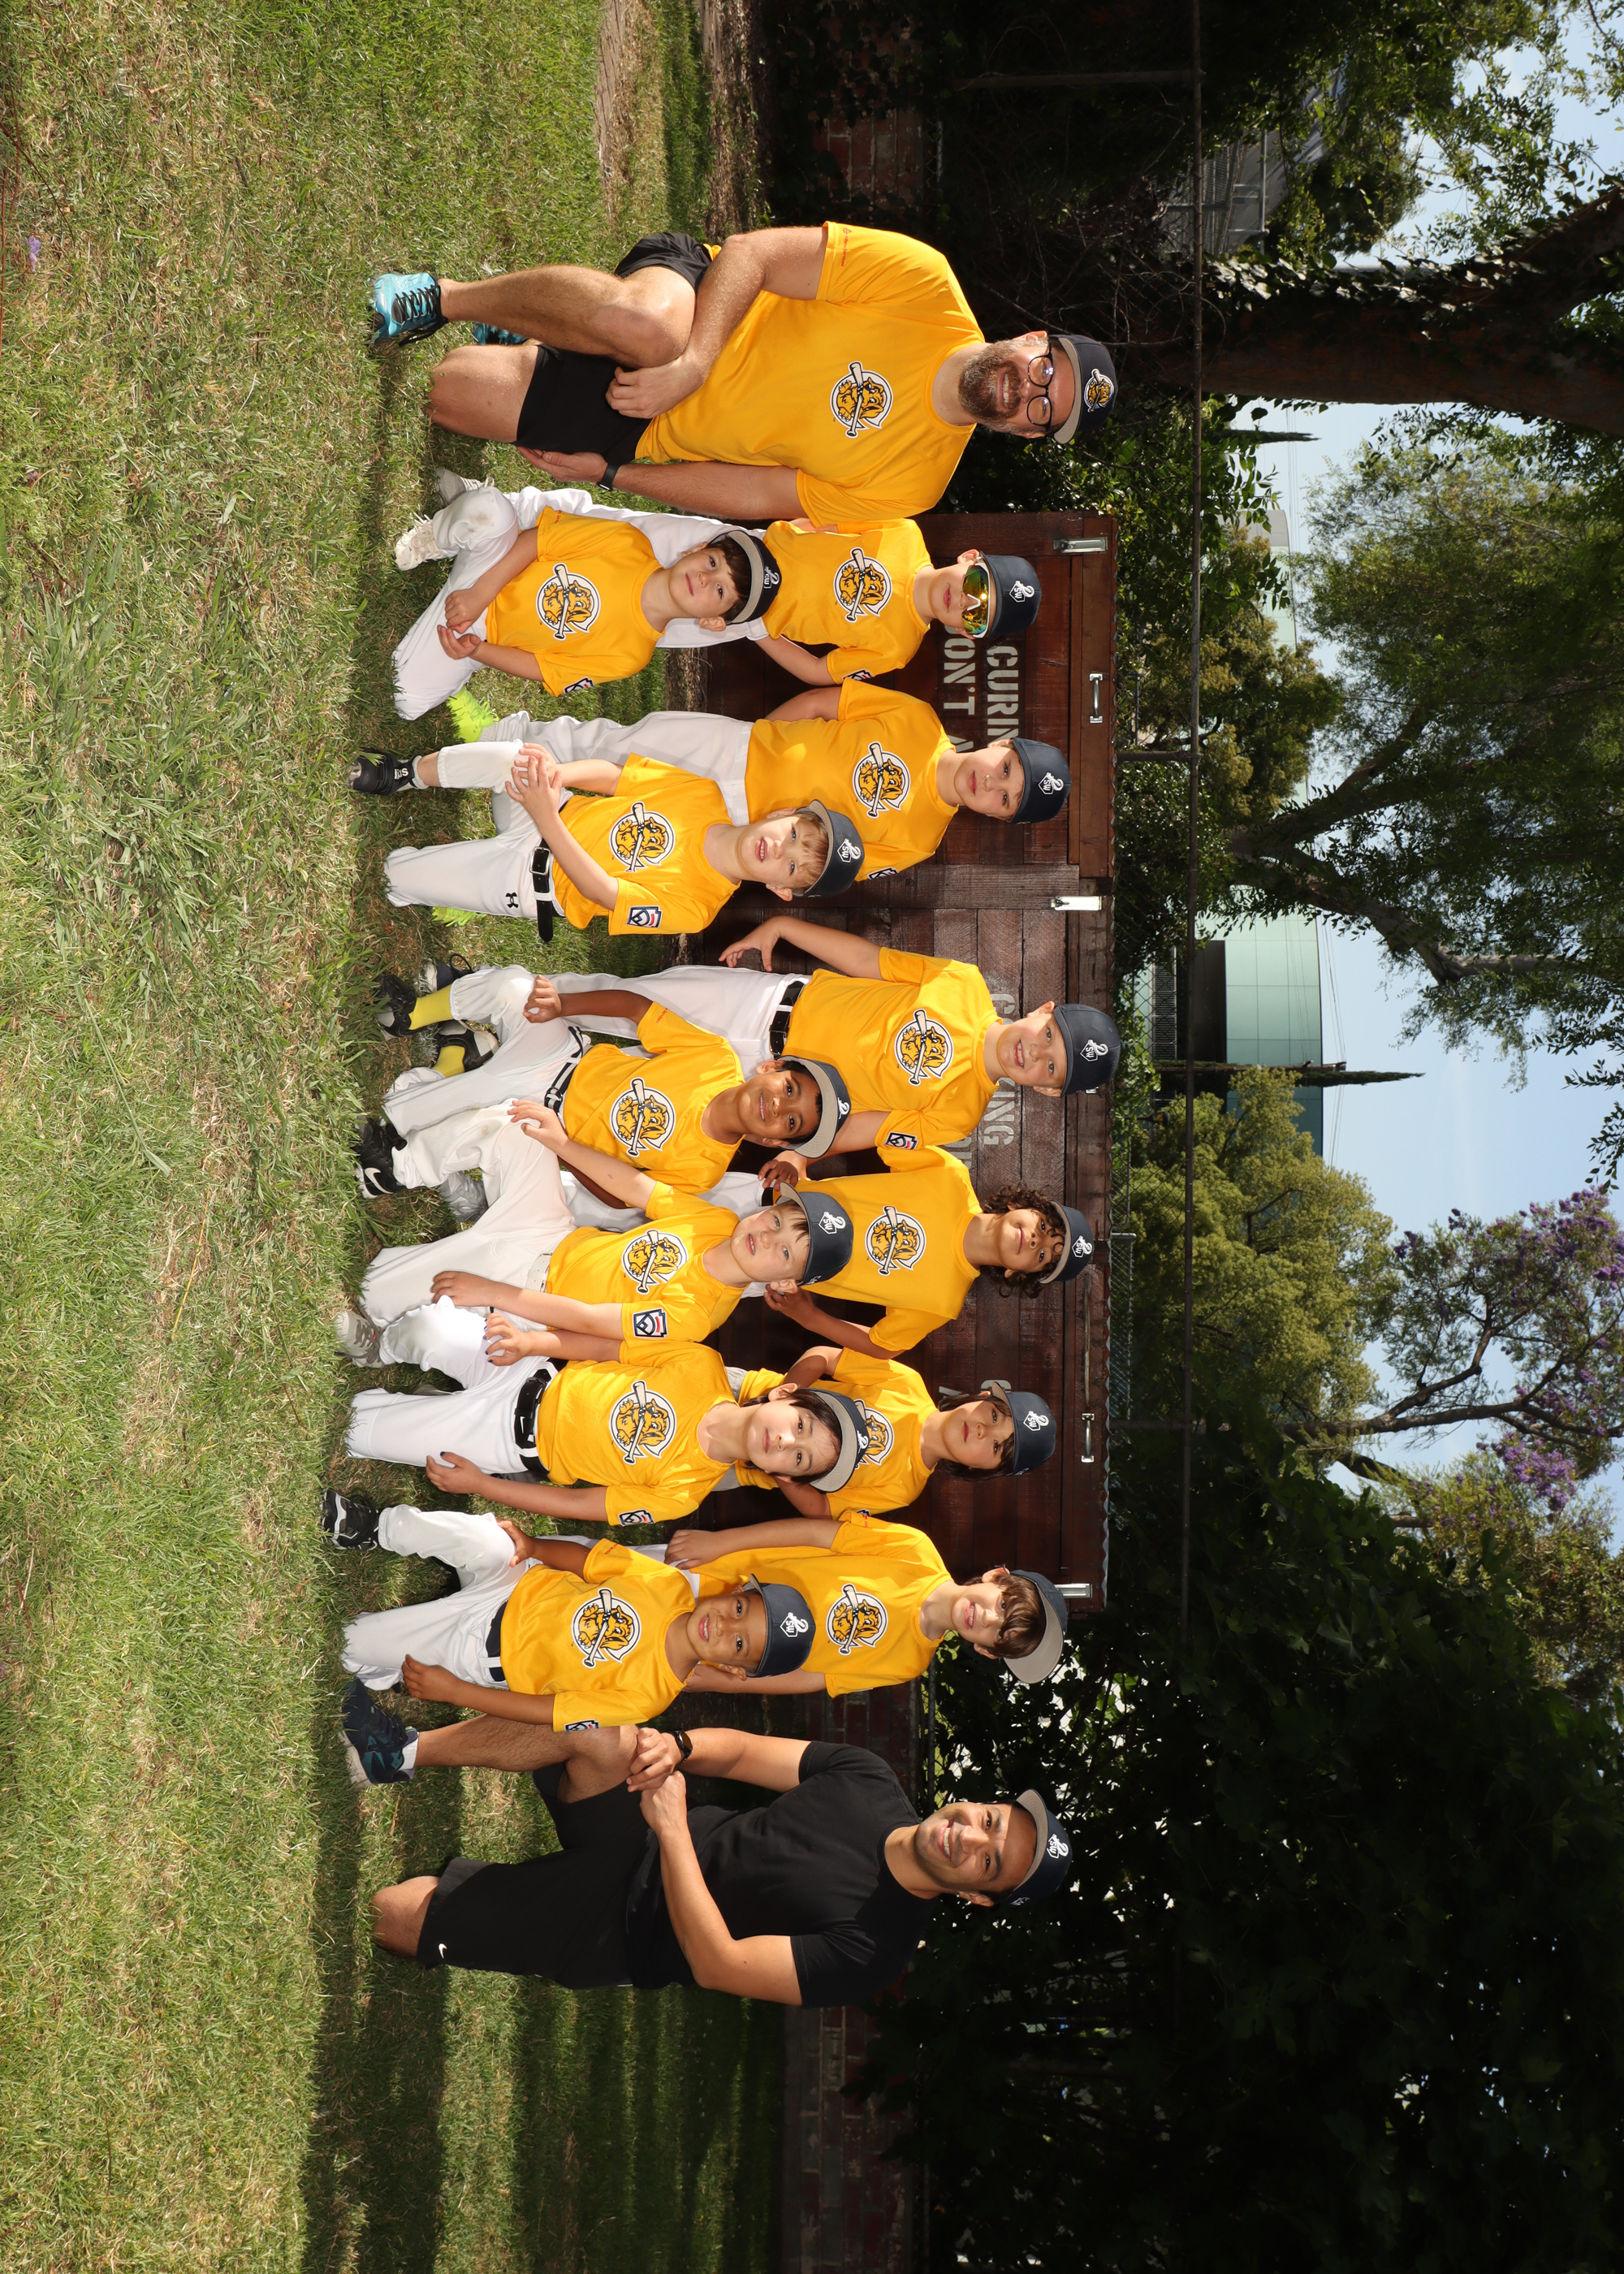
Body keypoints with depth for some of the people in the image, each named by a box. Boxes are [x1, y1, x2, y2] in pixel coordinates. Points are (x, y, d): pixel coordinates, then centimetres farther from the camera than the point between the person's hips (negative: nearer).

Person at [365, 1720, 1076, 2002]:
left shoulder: (872, 1951, -22)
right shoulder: (866, 1781, -3)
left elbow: (718, 1965, -26)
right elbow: (736, 1750, 4)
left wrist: (674, 1830, -28)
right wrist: (675, 1748, -19)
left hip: (613, 1927, -5)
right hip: (646, 1844, 5)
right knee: (598, 1732, -26)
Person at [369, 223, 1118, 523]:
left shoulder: (909, 483, -7)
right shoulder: (925, 286, -15)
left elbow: (750, 497, -5)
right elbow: (754, 252, -15)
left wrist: (612, 473, -9)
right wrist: (693, 363, -29)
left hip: (646, 432, 1)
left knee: (454, 395, -22)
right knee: (644, 325, -43)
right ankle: (445, 297, -12)